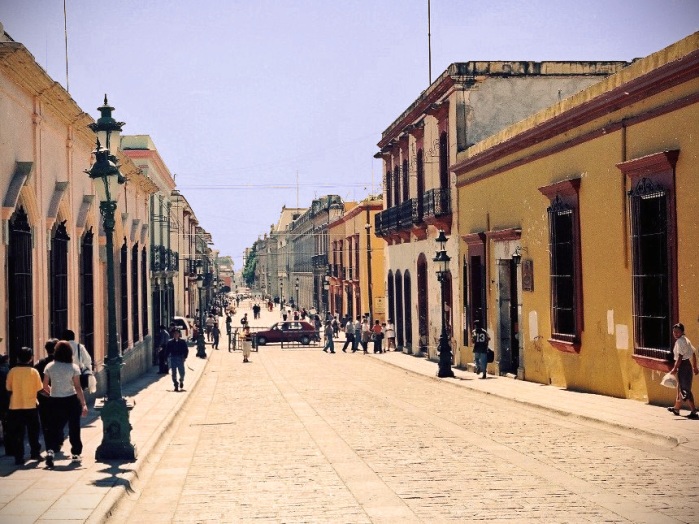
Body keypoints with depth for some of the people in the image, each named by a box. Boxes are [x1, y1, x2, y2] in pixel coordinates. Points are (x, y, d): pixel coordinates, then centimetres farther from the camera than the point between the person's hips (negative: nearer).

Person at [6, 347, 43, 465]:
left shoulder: (12, 371, -6)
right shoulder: (34, 372, -7)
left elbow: (8, 388, 1)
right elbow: (39, 388, -5)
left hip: (15, 407, 0)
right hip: (30, 406, 0)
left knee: (17, 433, 5)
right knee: (33, 432, 16)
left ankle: (19, 457, 2)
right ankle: (35, 453, 21)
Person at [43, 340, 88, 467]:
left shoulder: (49, 367, -3)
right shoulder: (73, 367, -9)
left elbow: (45, 386, 2)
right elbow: (78, 387, -12)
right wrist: (84, 404, -9)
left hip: (55, 401, 1)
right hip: (71, 400, -1)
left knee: (54, 428, 6)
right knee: (74, 428, 12)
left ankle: (50, 450, -15)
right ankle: (75, 453, 20)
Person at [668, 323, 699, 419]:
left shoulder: (680, 341, -16)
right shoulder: (686, 340, 13)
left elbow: (680, 356, -23)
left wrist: (675, 369, -23)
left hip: (683, 365, -10)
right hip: (687, 365, 10)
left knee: (685, 389, -8)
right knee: (680, 387, 22)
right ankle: (677, 408, 36)